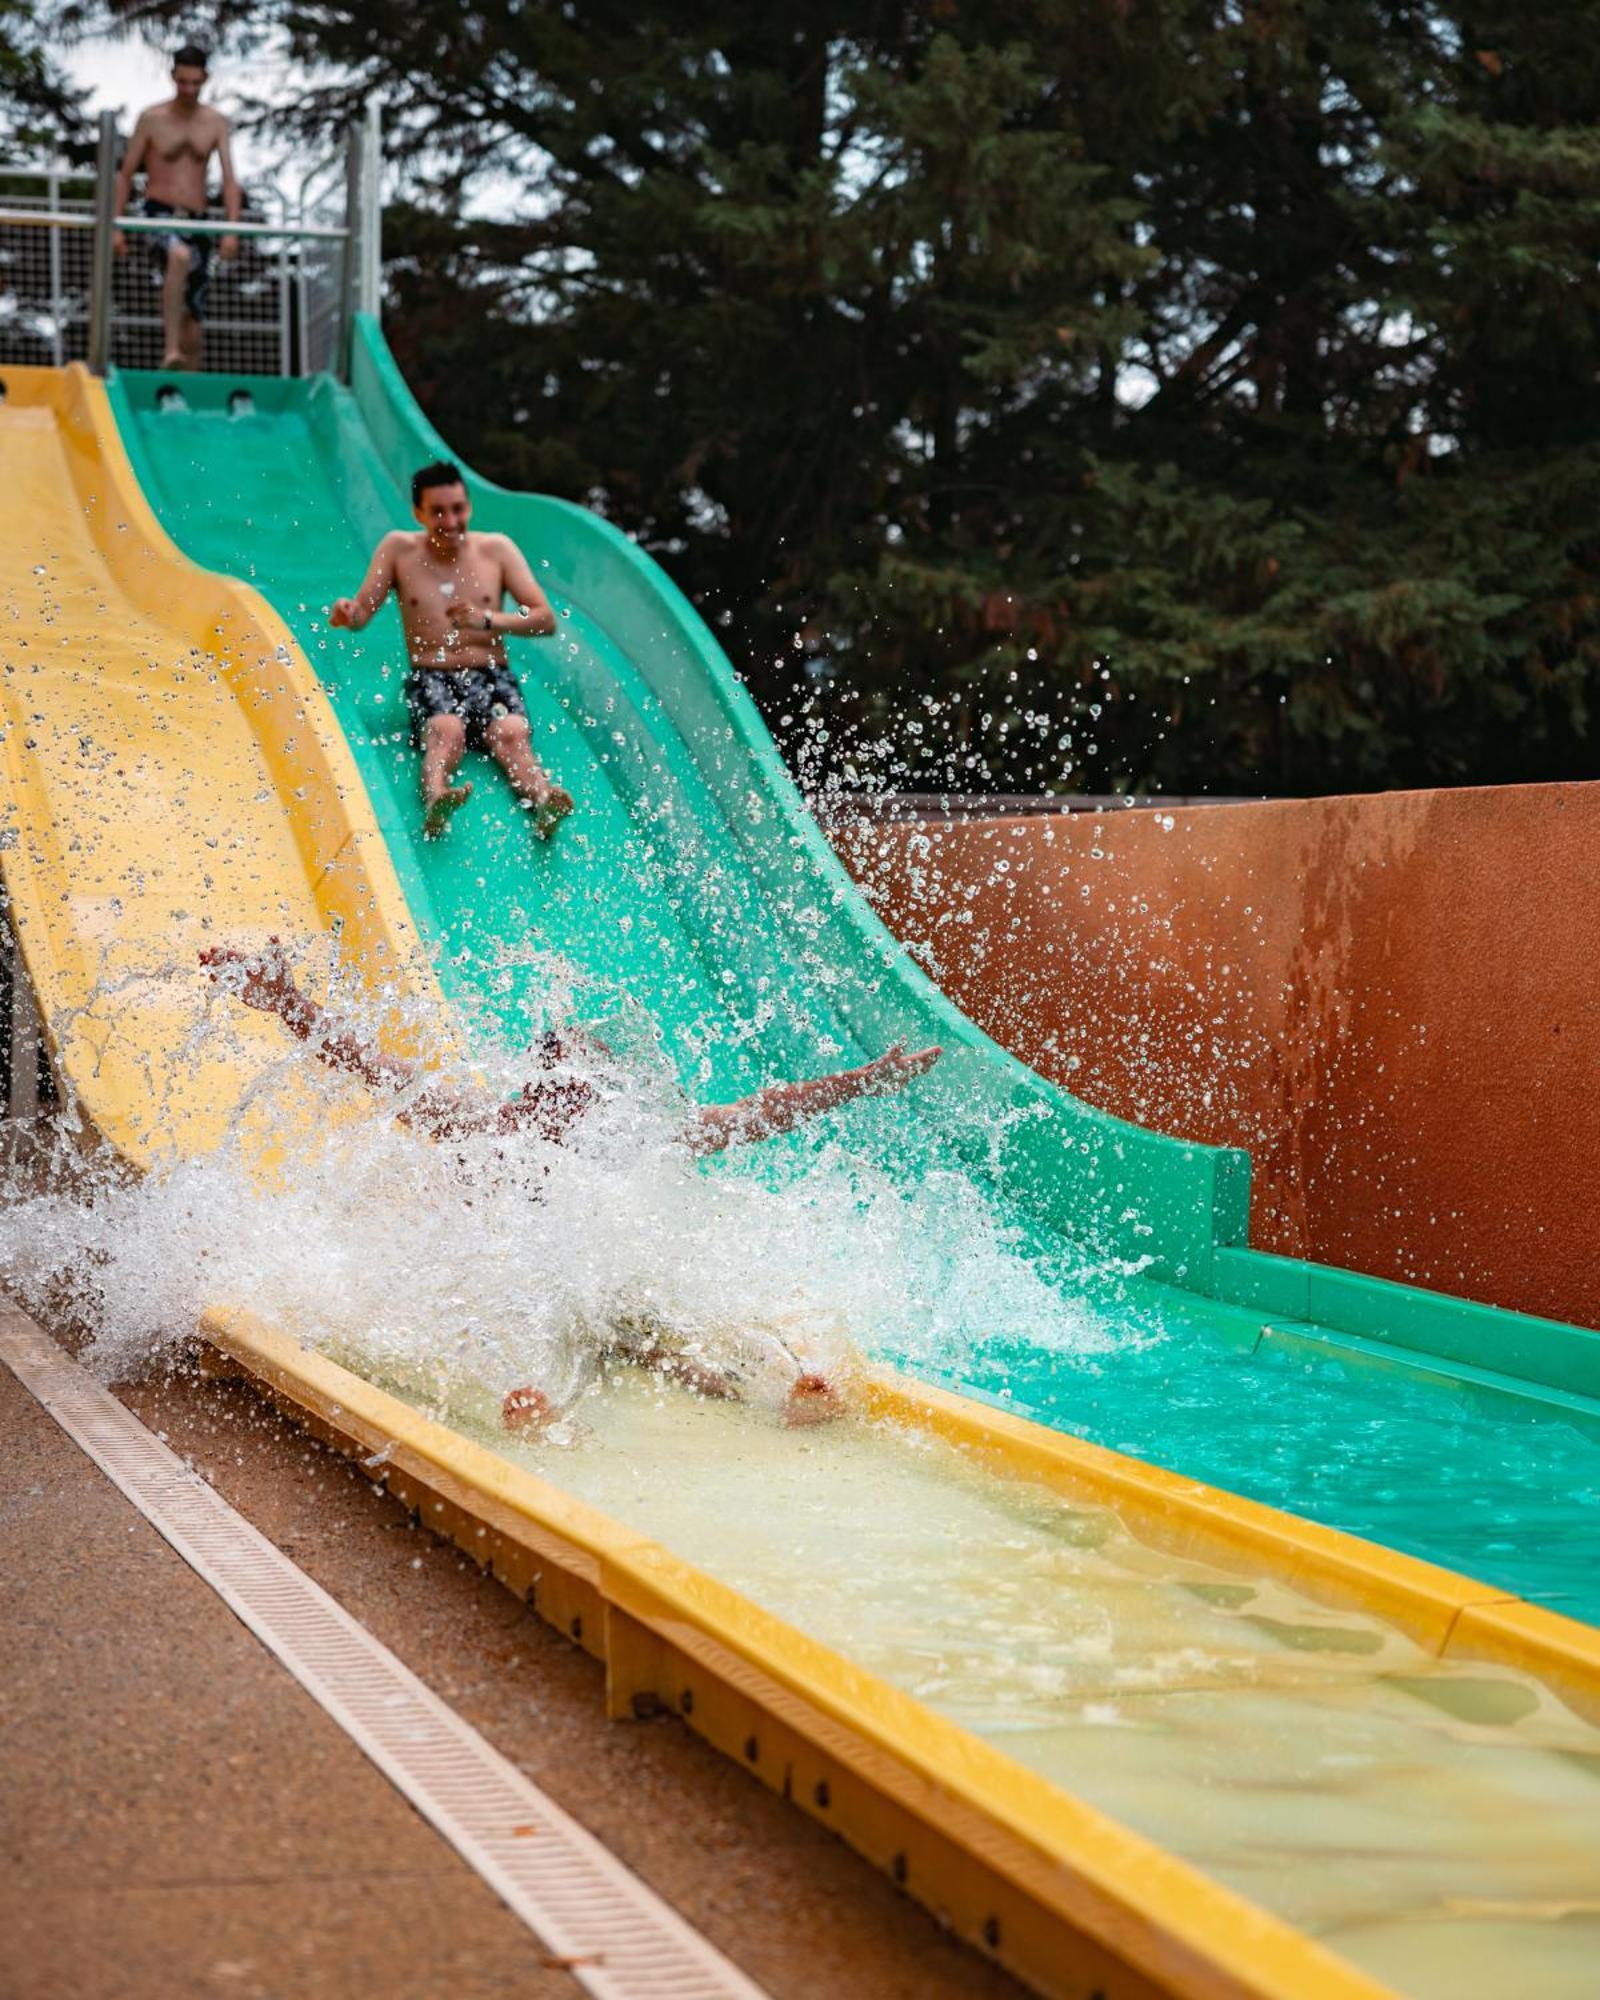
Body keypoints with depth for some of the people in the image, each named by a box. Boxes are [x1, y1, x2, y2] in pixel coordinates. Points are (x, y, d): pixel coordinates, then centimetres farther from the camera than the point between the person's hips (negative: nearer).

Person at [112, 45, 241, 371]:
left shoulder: (216, 123, 7)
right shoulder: (151, 119, 1)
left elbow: (229, 179, 1)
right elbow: (125, 174, 4)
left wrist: (231, 230, -11)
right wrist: (115, 225, -3)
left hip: (197, 221, 3)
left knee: (193, 315, 2)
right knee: (180, 255, -38)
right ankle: (171, 350, -41)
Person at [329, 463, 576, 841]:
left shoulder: (497, 549, 12)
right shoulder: (399, 549, 12)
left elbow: (546, 620, 7)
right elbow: (363, 612, 9)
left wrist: (488, 620, -9)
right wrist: (346, 612, -17)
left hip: (491, 676, 1)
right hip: (430, 678, -1)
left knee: (512, 731, -34)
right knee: (446, 730, -36)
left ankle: (543, 801, -63)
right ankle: (436, 799, -67)